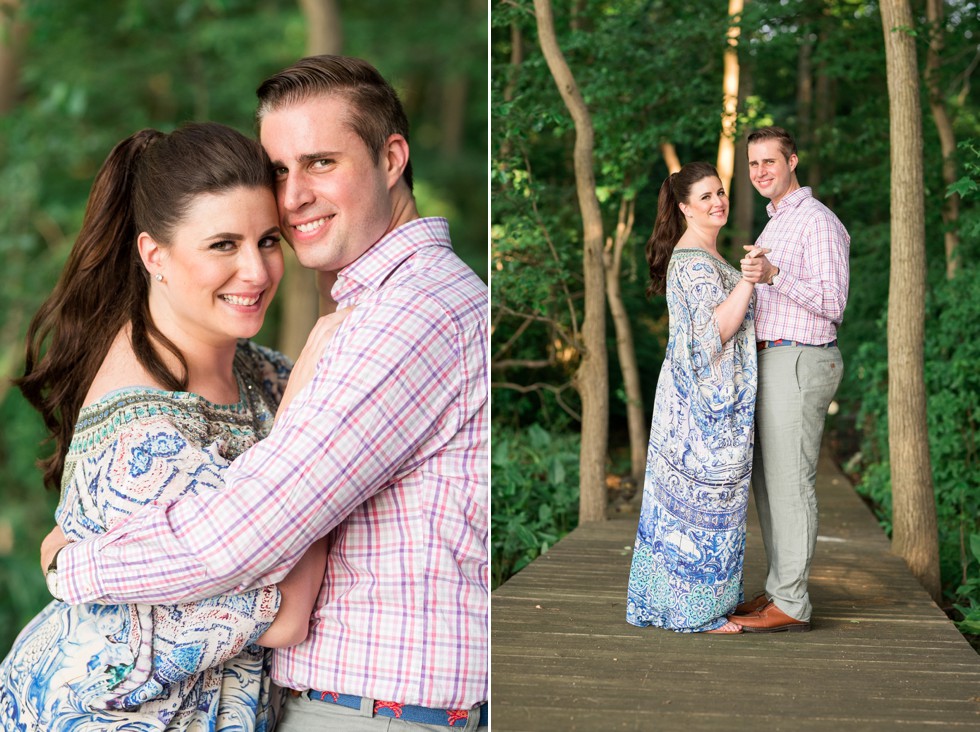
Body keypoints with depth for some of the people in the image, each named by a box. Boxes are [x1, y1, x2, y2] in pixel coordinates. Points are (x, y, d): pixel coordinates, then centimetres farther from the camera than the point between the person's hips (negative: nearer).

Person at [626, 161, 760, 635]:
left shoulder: (702, 254, 16)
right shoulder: (696, 261, -17)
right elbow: (714, 331, -25)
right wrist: (748, 279, -30)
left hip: (695, 396, 10)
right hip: (708, 401, -10)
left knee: (684, 499, 14)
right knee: (707, 502, -4)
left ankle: (667, 598, 23)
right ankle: (699, 612, 5)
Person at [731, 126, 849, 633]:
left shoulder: (818, 221, -11)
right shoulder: (775, 225, 20)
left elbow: (832, 304, -19)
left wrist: (773, 275, -29)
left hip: (799, 363, -10)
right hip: (773, 361, 10)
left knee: (790, 483, -7)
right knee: (769, 480, 11)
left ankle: (790, 604, -2)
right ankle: (781, 589, 19)